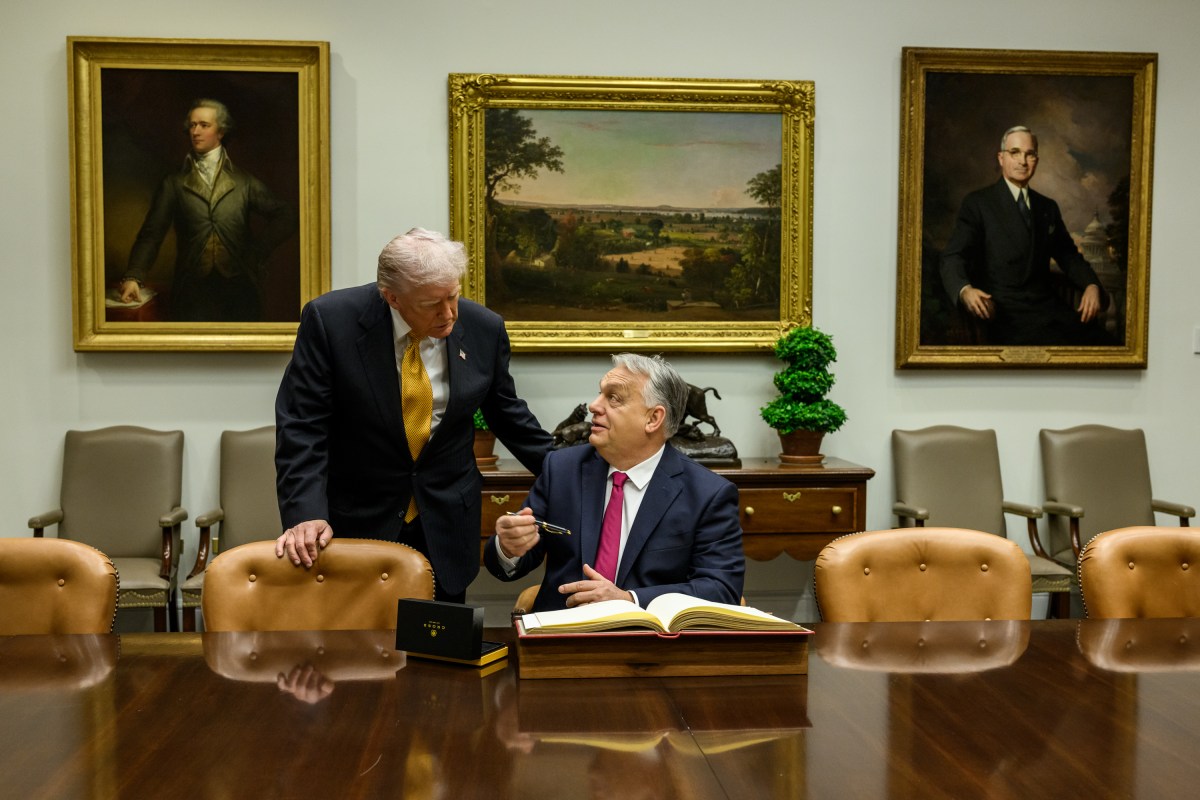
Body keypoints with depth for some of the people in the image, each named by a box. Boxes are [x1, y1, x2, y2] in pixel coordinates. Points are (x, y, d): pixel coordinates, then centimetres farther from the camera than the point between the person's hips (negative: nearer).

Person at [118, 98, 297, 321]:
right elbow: (151, 234, 1)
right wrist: (133, 277, -14)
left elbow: (287, 216, 10)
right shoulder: (173, 184, 10)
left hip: (238, 289, 0)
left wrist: (259, 249, -1)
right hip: (192, 291, 0)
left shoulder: (244, 182, 10)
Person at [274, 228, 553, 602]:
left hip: (445, 523, 2)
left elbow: (507, 414, 9)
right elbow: (301, 425, -14)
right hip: (357, 520, -2)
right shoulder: (330, 319, -15)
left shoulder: (484, 328, -6)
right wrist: (306, 514, -24)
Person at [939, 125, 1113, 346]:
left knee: (1101, 342, -20)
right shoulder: (977, 203, 3)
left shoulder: (1048, 207, 21)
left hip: (1050, 307, 6)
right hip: (1006, 314, -5)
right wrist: (965, 290, -30)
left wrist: (1091, 285, 0)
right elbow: (953, 256, -7)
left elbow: (1068, 254, 23)